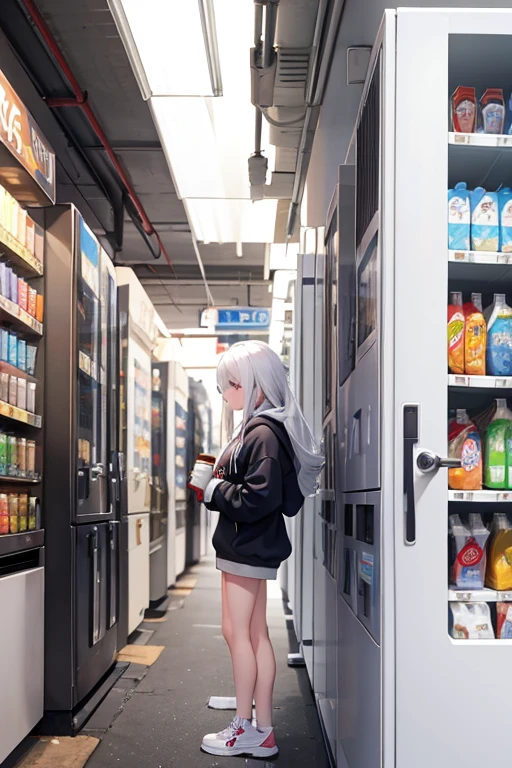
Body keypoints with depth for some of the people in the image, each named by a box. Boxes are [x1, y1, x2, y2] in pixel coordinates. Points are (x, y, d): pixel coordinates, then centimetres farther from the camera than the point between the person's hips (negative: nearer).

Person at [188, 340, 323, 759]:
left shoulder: (265, 433, -18)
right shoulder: (256, 428, 13)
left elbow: (258, 499, -25)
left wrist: (212, 487, -16)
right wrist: (211, 482, 1)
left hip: (250, 548, -10)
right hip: (248, 547, 10)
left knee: (237, 632, -1)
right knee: (255, 634, 12)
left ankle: (246, 728, 11)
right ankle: (262, 730, 20)